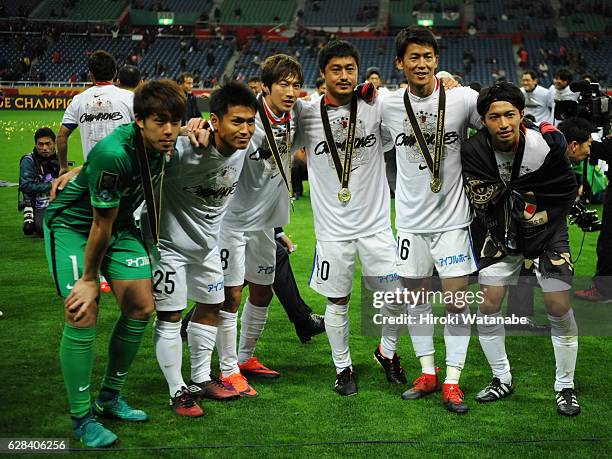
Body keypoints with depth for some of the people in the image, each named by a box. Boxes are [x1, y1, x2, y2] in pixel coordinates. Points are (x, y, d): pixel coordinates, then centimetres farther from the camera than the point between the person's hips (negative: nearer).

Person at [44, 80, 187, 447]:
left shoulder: (164, 144, -14)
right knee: (83, 317, -15)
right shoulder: (113, 154, -35)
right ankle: (81, 419, 0)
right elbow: (101, 225, -24)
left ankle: (110, 398, 20)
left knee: (141, 308, 2)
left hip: (120, 224, 7)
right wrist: (90, 278, -16)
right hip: (72, 224, -7)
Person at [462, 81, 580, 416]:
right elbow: (480, 201, -15)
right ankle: (502, 380, 19)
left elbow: (566, 191, -6)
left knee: (558, 308, -8)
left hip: (546, 230, -2)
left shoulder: (547, 143, -22)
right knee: (487, 307, -1)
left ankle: (565, 387, 10)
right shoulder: (474, 150, -18)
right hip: (501, 233, 2)